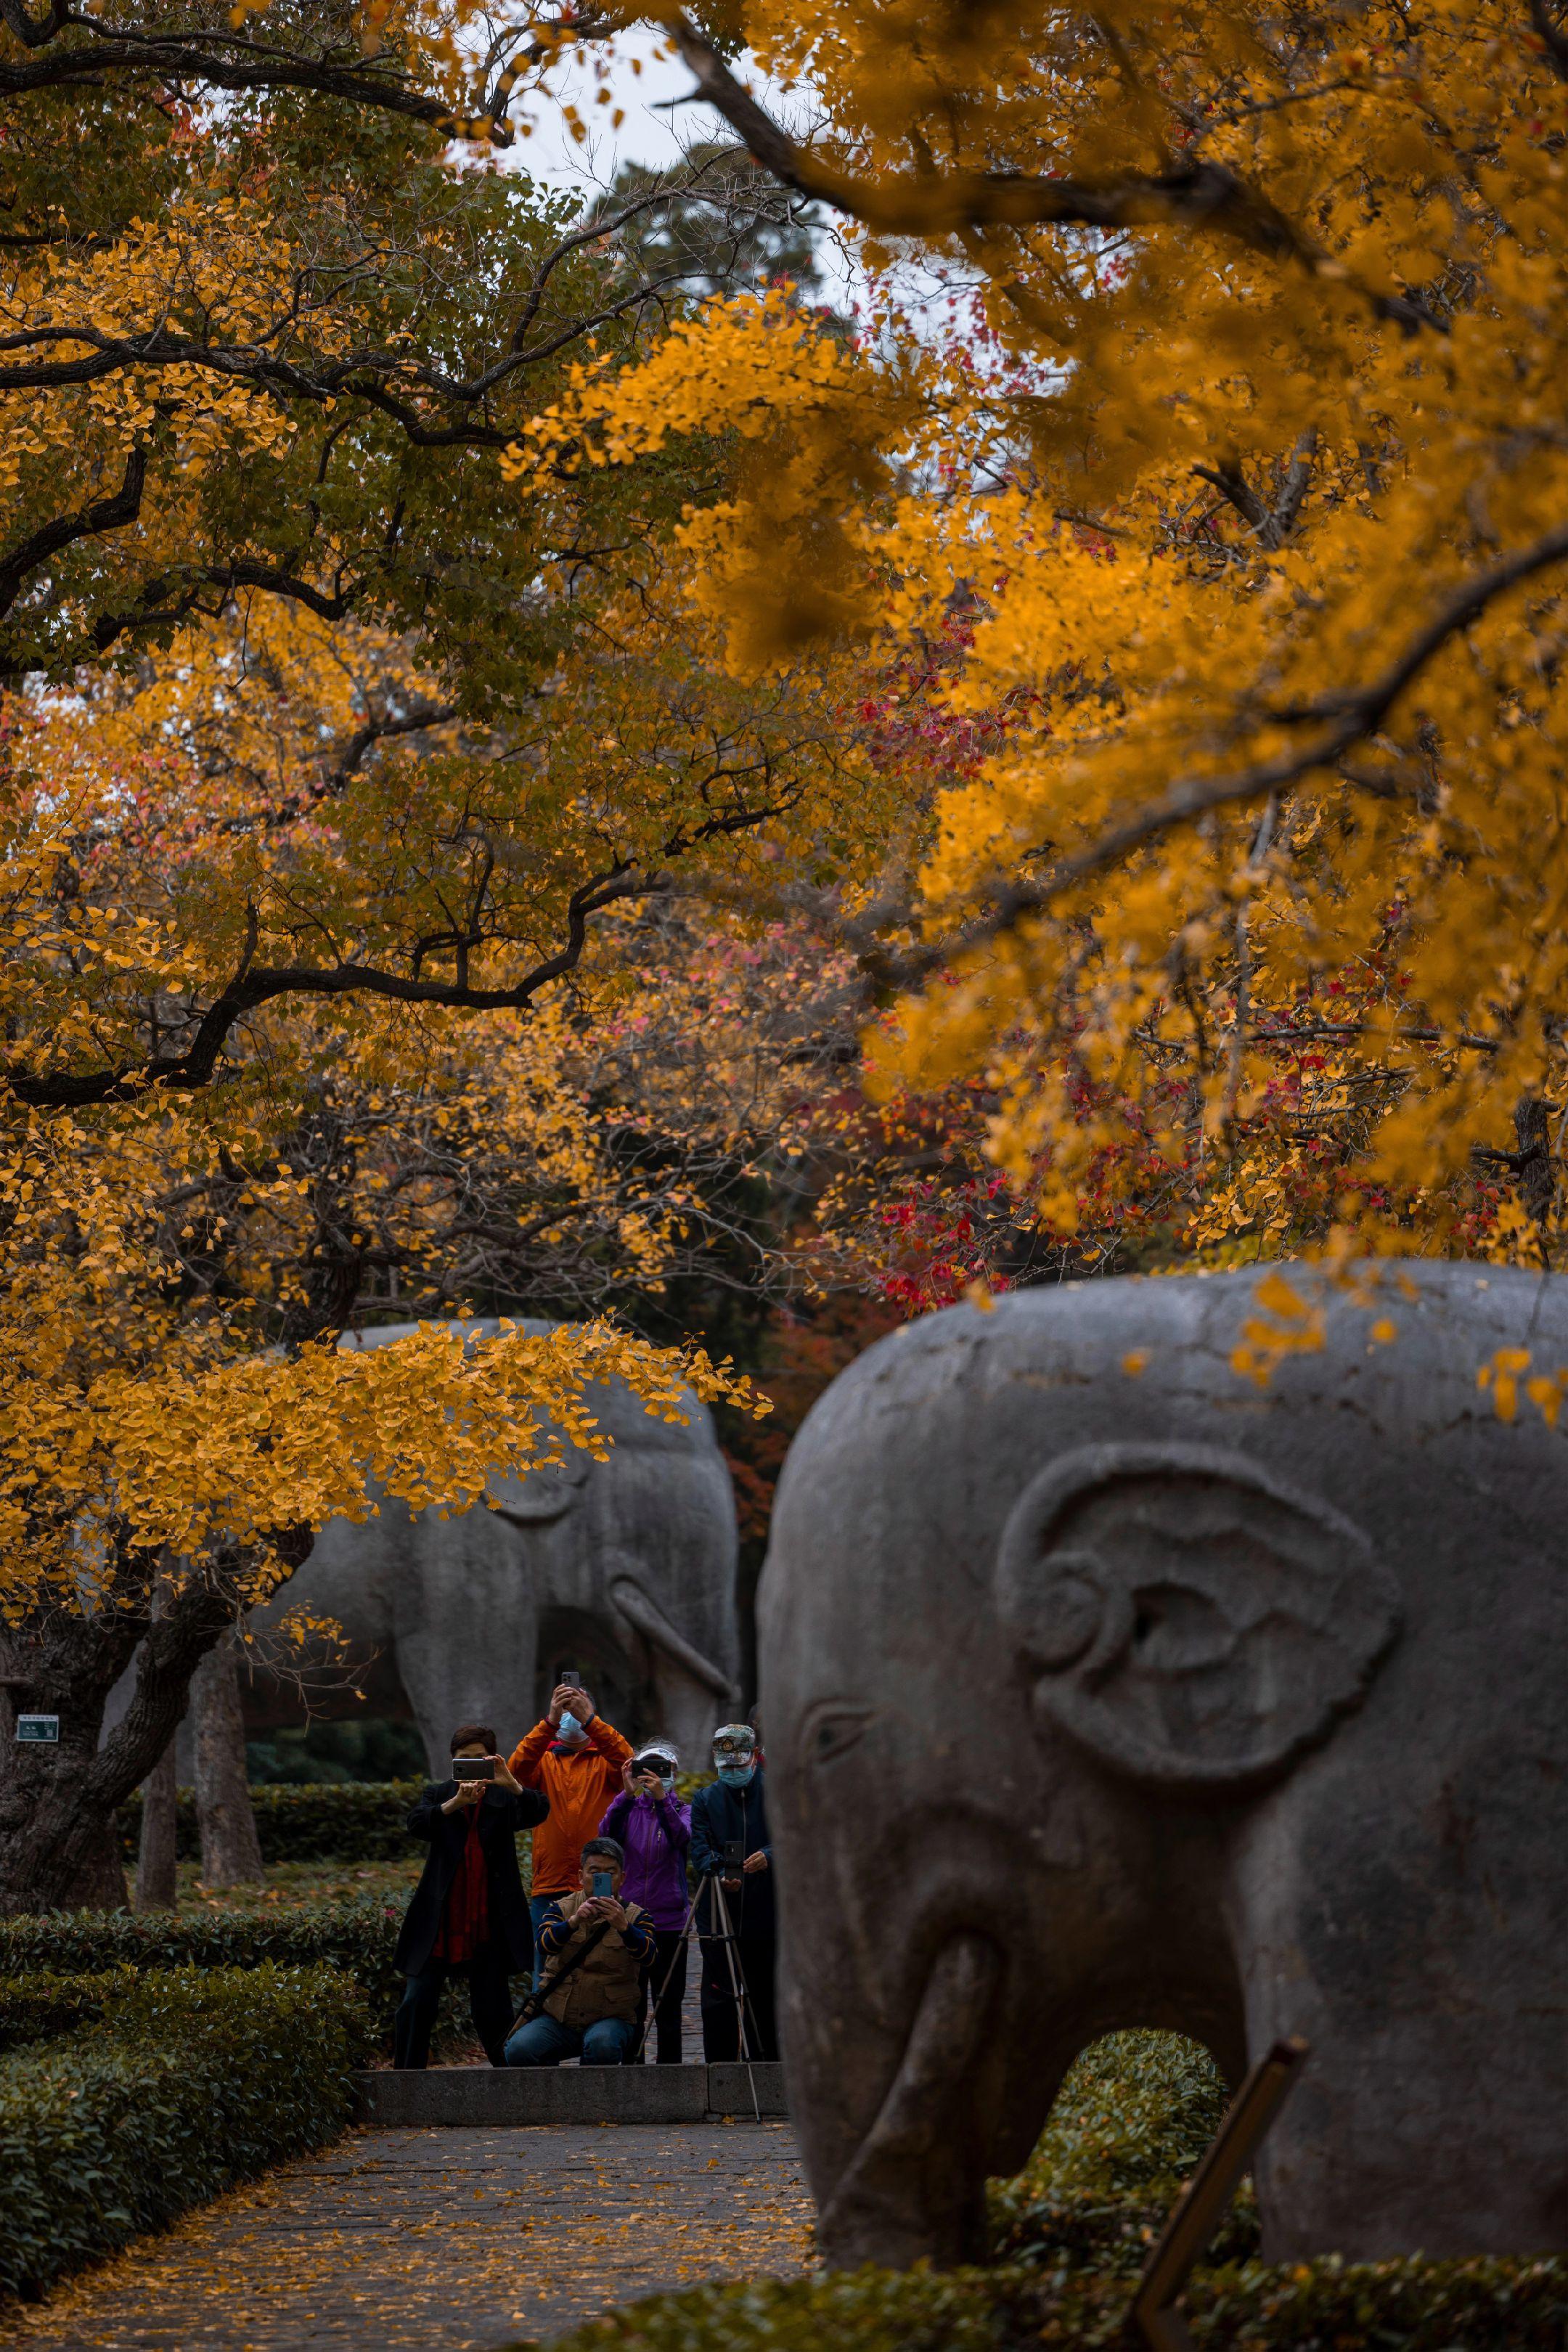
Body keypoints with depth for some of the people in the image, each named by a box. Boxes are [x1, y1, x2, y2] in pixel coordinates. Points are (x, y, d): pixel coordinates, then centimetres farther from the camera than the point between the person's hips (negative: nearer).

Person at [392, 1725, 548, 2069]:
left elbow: (539, 1812, -11)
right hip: (439, 1921, 1)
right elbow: (416, 1824, -9)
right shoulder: (439, 1794, 11)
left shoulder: (505, 1798, 9)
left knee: (491, 2008, 3)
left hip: (488, 1924, -1)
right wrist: (456, 1803, -27)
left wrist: (512, 1784, -30)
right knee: (417, 2003, -5)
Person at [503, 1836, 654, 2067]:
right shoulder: (562, 1909, 8)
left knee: (602, 2045, -36)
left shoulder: (634, 1916, 5)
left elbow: (646, 1955, -16)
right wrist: (574, 1921, -32)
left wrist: (622, 1926, -35)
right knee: (519, 2050, -24)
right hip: (558, 2016, 2)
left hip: (611, 2017, -2)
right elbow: (544, 1944, -13)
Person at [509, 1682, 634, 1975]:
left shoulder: (604, 1760, 9)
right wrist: (550, 1721, -25)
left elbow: (625, 1760, -15)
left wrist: (590, 1719, -28)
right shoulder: (543, 1760, 11)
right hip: (549, 1886, 1)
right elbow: (518, 1768, -12)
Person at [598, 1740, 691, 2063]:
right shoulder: (630, 1810, 9)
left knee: (668, 2004, 2)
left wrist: (661, 1799, -30)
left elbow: (682, 1837, -16)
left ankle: (669, 2066, 8)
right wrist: (627, 1794, -24)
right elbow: (607, 1833, -12)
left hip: (668, 1923, -1)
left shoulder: (682, 1811, 7)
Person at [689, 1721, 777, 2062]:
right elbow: (700, 1848, -1)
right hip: (718, 1915, 0)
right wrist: (720, 1874, -21)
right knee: (718, 1996, -4)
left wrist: (768, 1856, -27)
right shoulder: (705, 1800, 12)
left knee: (764, 1995, 7)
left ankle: (766, 2063, 16)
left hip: (765, 1915, 0)